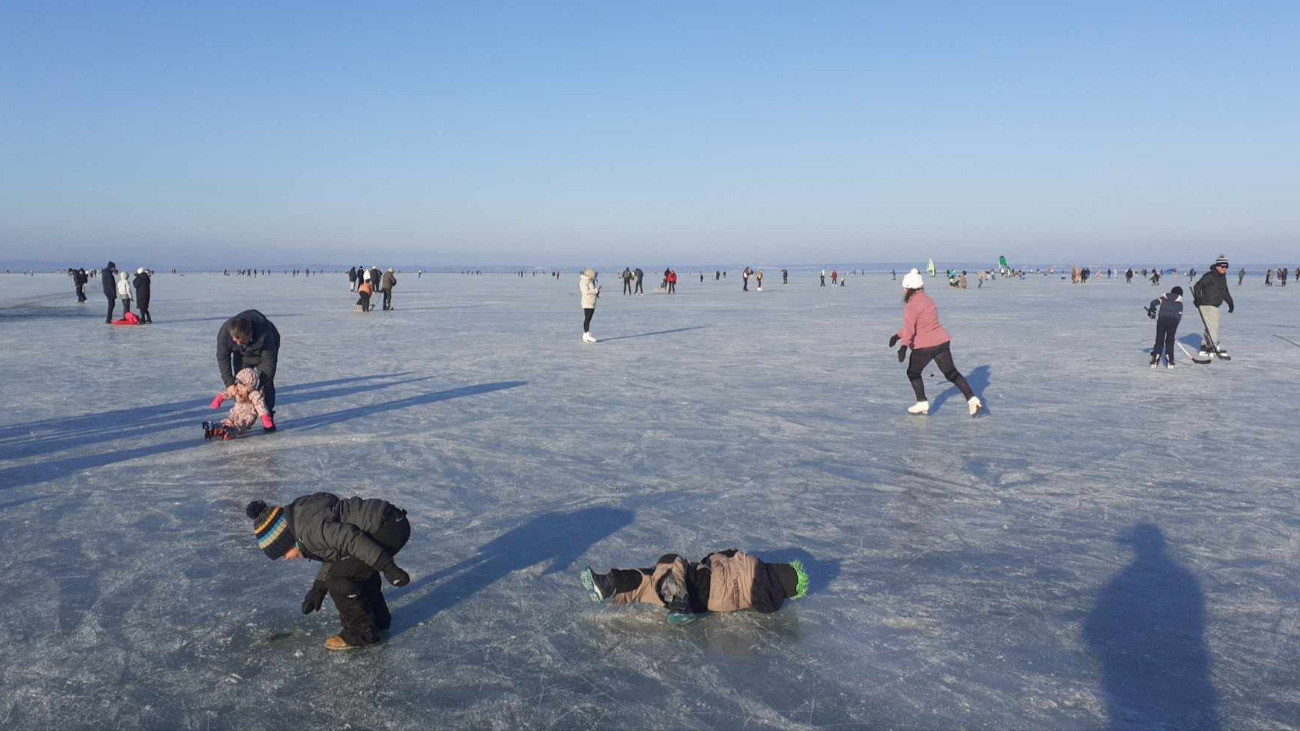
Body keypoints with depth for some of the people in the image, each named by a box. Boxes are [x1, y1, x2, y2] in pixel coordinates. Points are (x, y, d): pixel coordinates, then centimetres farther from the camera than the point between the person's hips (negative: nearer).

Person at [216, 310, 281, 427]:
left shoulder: (265, 335, -44)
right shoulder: (224, 332, -35)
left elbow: (269, 362, -34)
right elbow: (223, 357, -22)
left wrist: (262, 387, -37)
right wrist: (229, 383, -28)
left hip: (266, 349, -3)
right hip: (241, 354, 3)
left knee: (266, 382, -14)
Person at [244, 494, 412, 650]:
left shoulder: (309, 528, -13)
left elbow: (353, 539, -23)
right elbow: (333, 553, 31)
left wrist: (387, 567, -23)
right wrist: (319, 588, 27)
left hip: (389, 527, -11)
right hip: (396, 523, 11)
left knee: (337, 577, -5)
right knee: (358, 565, 30)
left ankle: (361, 632, 8)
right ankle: (378, 618, 38)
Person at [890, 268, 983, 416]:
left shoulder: (912, 305, -13)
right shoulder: (927, 300, 16)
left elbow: (909, 328, -21)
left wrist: (903, 347, -21)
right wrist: (898, 335, 25)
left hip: (924, 346, -8)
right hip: (942, 342, 8)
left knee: (913, 373, 15)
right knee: (951, 373, 12)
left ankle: (922, 404, 16)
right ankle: (972, 400, 4)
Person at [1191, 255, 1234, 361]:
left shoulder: (1223, 278, 14)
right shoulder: (1209, 276, -14)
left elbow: (1225, 292, 24)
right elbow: (1198, 286, -20)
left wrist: (1230, 303, 22)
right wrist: (1197, 298, -32)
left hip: (1215, 306, 10)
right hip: (1206, 305, -10)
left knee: (1212, 328, 13)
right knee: (1212, 328, -11)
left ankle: (1204, 349, 22)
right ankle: (1217, 350, -11)